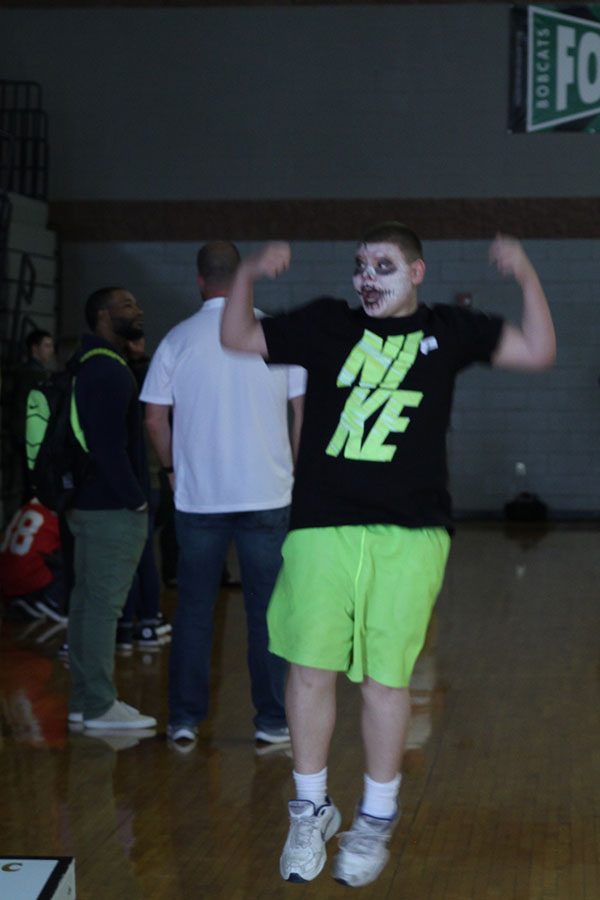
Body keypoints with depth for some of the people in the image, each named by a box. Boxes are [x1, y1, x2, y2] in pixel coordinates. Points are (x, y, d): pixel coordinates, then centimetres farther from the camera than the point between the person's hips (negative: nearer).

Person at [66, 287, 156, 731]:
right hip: (114, 509, -11)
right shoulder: (108, 369, -14)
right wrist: (135, 498, -17)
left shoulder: (90, 364, 18)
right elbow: (109, 444, -22)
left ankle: (84, 699, 18)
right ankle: (100, 705, -4)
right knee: (104, 603, -7)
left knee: (88, 598, 12)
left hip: (89, 504, 11)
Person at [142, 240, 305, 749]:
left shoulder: (178, 340, -2)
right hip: (266, 493, -1)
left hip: (198, 496, 1)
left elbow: (155, 418, 0)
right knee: (267, 609, 6)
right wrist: (297, 467, 13)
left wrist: (173, 467, 16)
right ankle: (273, 720, 10)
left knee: (194, 609, 10)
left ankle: (185, 719, 12)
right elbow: (303, 409, 0)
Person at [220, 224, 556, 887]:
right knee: (310, 668, 0)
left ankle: (376, 820, 20)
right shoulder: (328, 324, 10)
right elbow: (238, 338, 15)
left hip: (409, 534, -1)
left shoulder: (446, 331, 10)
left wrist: (527, 279, -5)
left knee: (385, 677, 3)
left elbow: (536, 352, 8)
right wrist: (246, 277, -1)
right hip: (320, 527, 1)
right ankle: (310, 811, 18)